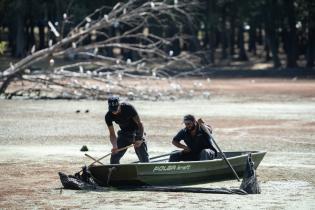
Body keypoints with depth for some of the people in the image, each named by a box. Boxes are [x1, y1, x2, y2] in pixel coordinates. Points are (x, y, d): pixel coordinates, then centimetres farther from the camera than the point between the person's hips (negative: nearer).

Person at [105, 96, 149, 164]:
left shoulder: (128, 108, -27)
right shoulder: (108, 116, -17)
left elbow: (139, 123, -21)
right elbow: (112, 134, -14)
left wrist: (140, 139, -30)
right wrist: (115, 146, -32)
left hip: (136, 133, -3)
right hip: (124, 134, 3)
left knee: (144, 158, -8)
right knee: (114, 156, -5)